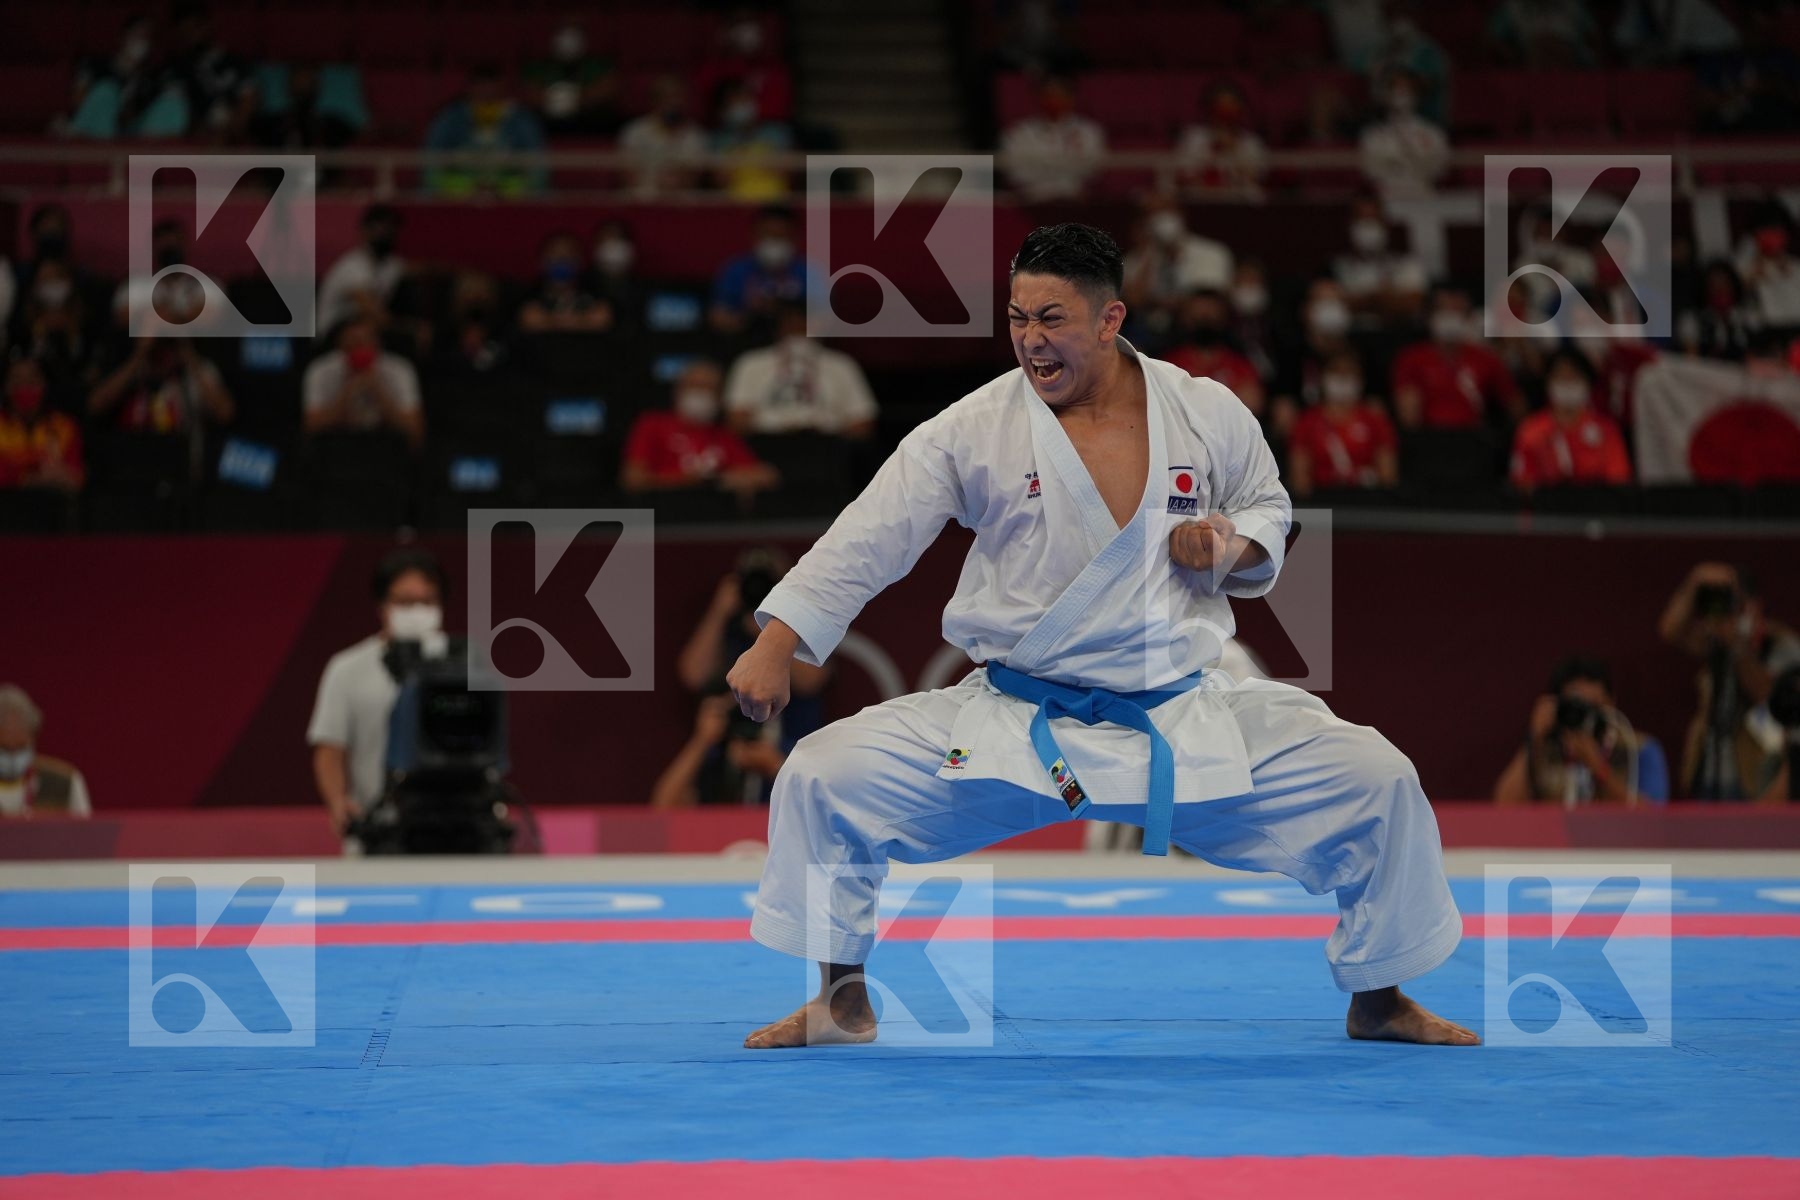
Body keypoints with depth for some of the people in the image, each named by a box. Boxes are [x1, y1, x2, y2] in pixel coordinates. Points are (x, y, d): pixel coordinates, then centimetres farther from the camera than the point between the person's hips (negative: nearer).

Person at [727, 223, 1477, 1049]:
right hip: (1011, 725, -1)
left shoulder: (1207, 414, -2)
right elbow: (866, 540, -11)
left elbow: (1268, 508, 15)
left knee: (1377, 780, -10)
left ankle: (1378, 1000, 15)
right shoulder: (974, 429, -8)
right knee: (824, 775, -17)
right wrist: (775, 645, -21)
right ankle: (842, 1000, 6)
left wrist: (1235, 548, -10)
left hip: (1184, 719, 1)